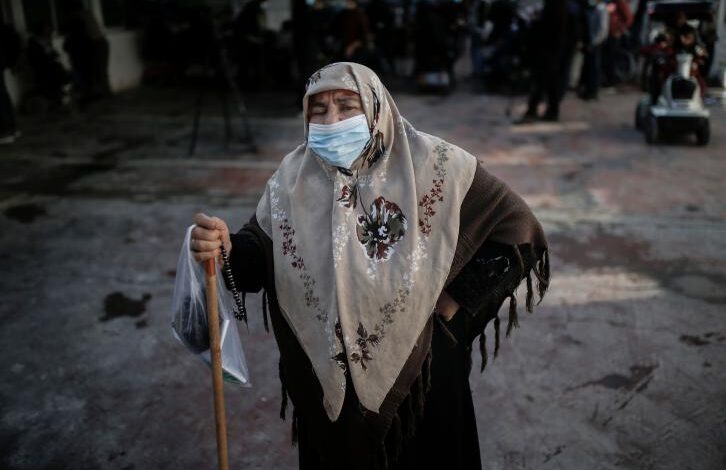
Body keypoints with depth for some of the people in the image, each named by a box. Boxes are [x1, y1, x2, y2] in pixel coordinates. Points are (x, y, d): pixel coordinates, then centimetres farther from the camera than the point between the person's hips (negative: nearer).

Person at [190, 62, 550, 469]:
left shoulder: (433, 165, -15)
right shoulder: (296, 177, -7)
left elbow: (517, 230, -9)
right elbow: (261, 256, -9)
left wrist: (455, 303, -10)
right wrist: (225, 248, -31)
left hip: (419, 369, -1)